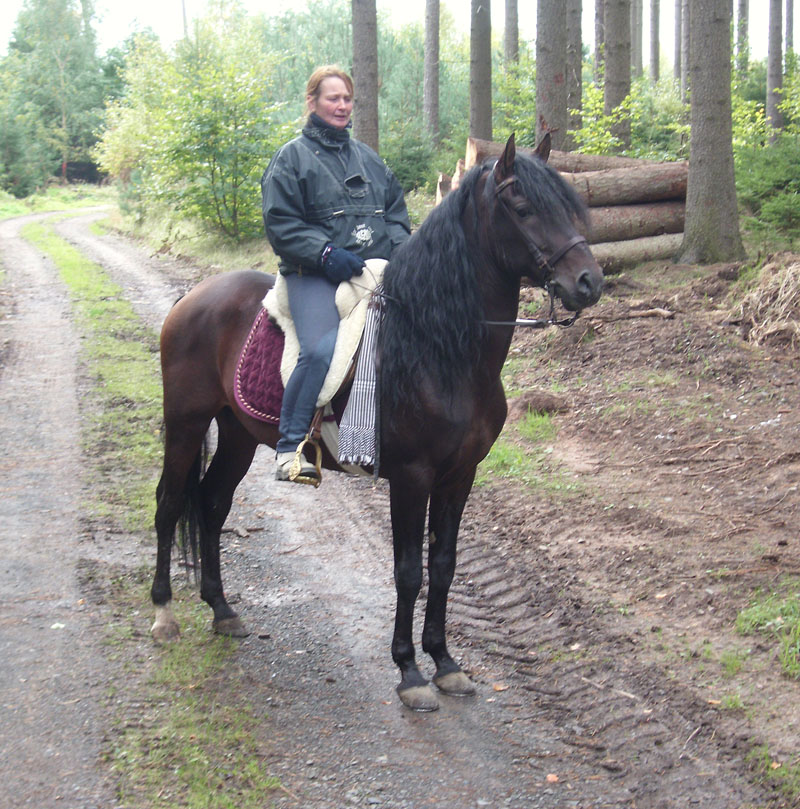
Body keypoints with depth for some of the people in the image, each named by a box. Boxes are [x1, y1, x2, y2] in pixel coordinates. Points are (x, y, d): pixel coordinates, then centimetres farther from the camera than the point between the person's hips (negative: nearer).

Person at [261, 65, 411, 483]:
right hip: (315, 275, -6)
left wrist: (397, 246, 4)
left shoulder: (368, 157, 23)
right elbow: (280, 222, -3)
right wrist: (325, 253, -16)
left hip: (375, 271, 6)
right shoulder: (291, 157, 6)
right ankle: (290, 447, -22)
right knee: (322, 350, -29)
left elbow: (396, 210, 26)